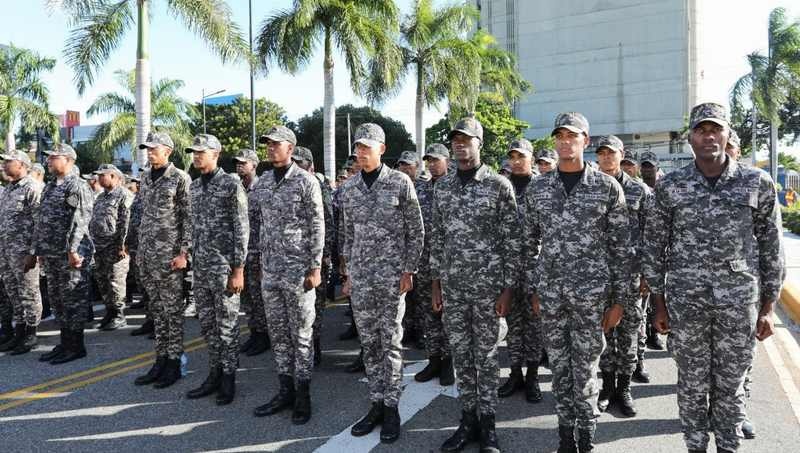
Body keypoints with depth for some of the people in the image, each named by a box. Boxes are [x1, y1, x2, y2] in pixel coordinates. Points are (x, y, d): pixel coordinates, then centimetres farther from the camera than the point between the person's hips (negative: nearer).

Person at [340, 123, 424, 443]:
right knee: (368, 343, 10)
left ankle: (391, 408, 15)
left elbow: (416, 232, -3)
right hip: (360, 277, 4)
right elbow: (347, 235, 13)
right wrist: (348, 275, 11)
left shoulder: (401, 183, -5)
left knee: (390, 343, 3)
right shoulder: (348, 188, 7)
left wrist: (408, 271, -7)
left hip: (392, 276, -4)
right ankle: (376, 403, 23)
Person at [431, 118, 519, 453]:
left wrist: (508, 288, -9)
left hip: (488, 284, -4)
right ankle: (468, 420, 24)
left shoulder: (499, 185, -6)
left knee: (487, 355, 6)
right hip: (452, 284, 4)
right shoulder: (441, 186, 7)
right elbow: (437, 237, 11)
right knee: (460, 355, 11)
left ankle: (487, 423, 20)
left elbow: (512, 240, -6)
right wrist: (436, 283, 8)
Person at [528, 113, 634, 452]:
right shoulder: (538, 187, 5)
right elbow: (528, 240, 10)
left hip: (592, 293, -2)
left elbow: (622, 247, -1)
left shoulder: (607, 186, -2)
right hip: (550, 292, 3)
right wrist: (533, 289, 7)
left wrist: (620, 299, -3)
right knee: (560, 368, 11)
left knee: (585, 371, 4)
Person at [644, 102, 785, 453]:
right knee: (692, 384, 11)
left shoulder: (758, 183, 0)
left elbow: (772, 247, 4)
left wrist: (767, 308, 3)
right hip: (685, 302, 0)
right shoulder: (670, 186, -1)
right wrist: (659, 305, 3)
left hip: (740, 304, 0)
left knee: (731, 385, 12)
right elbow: (654, 247, 3)